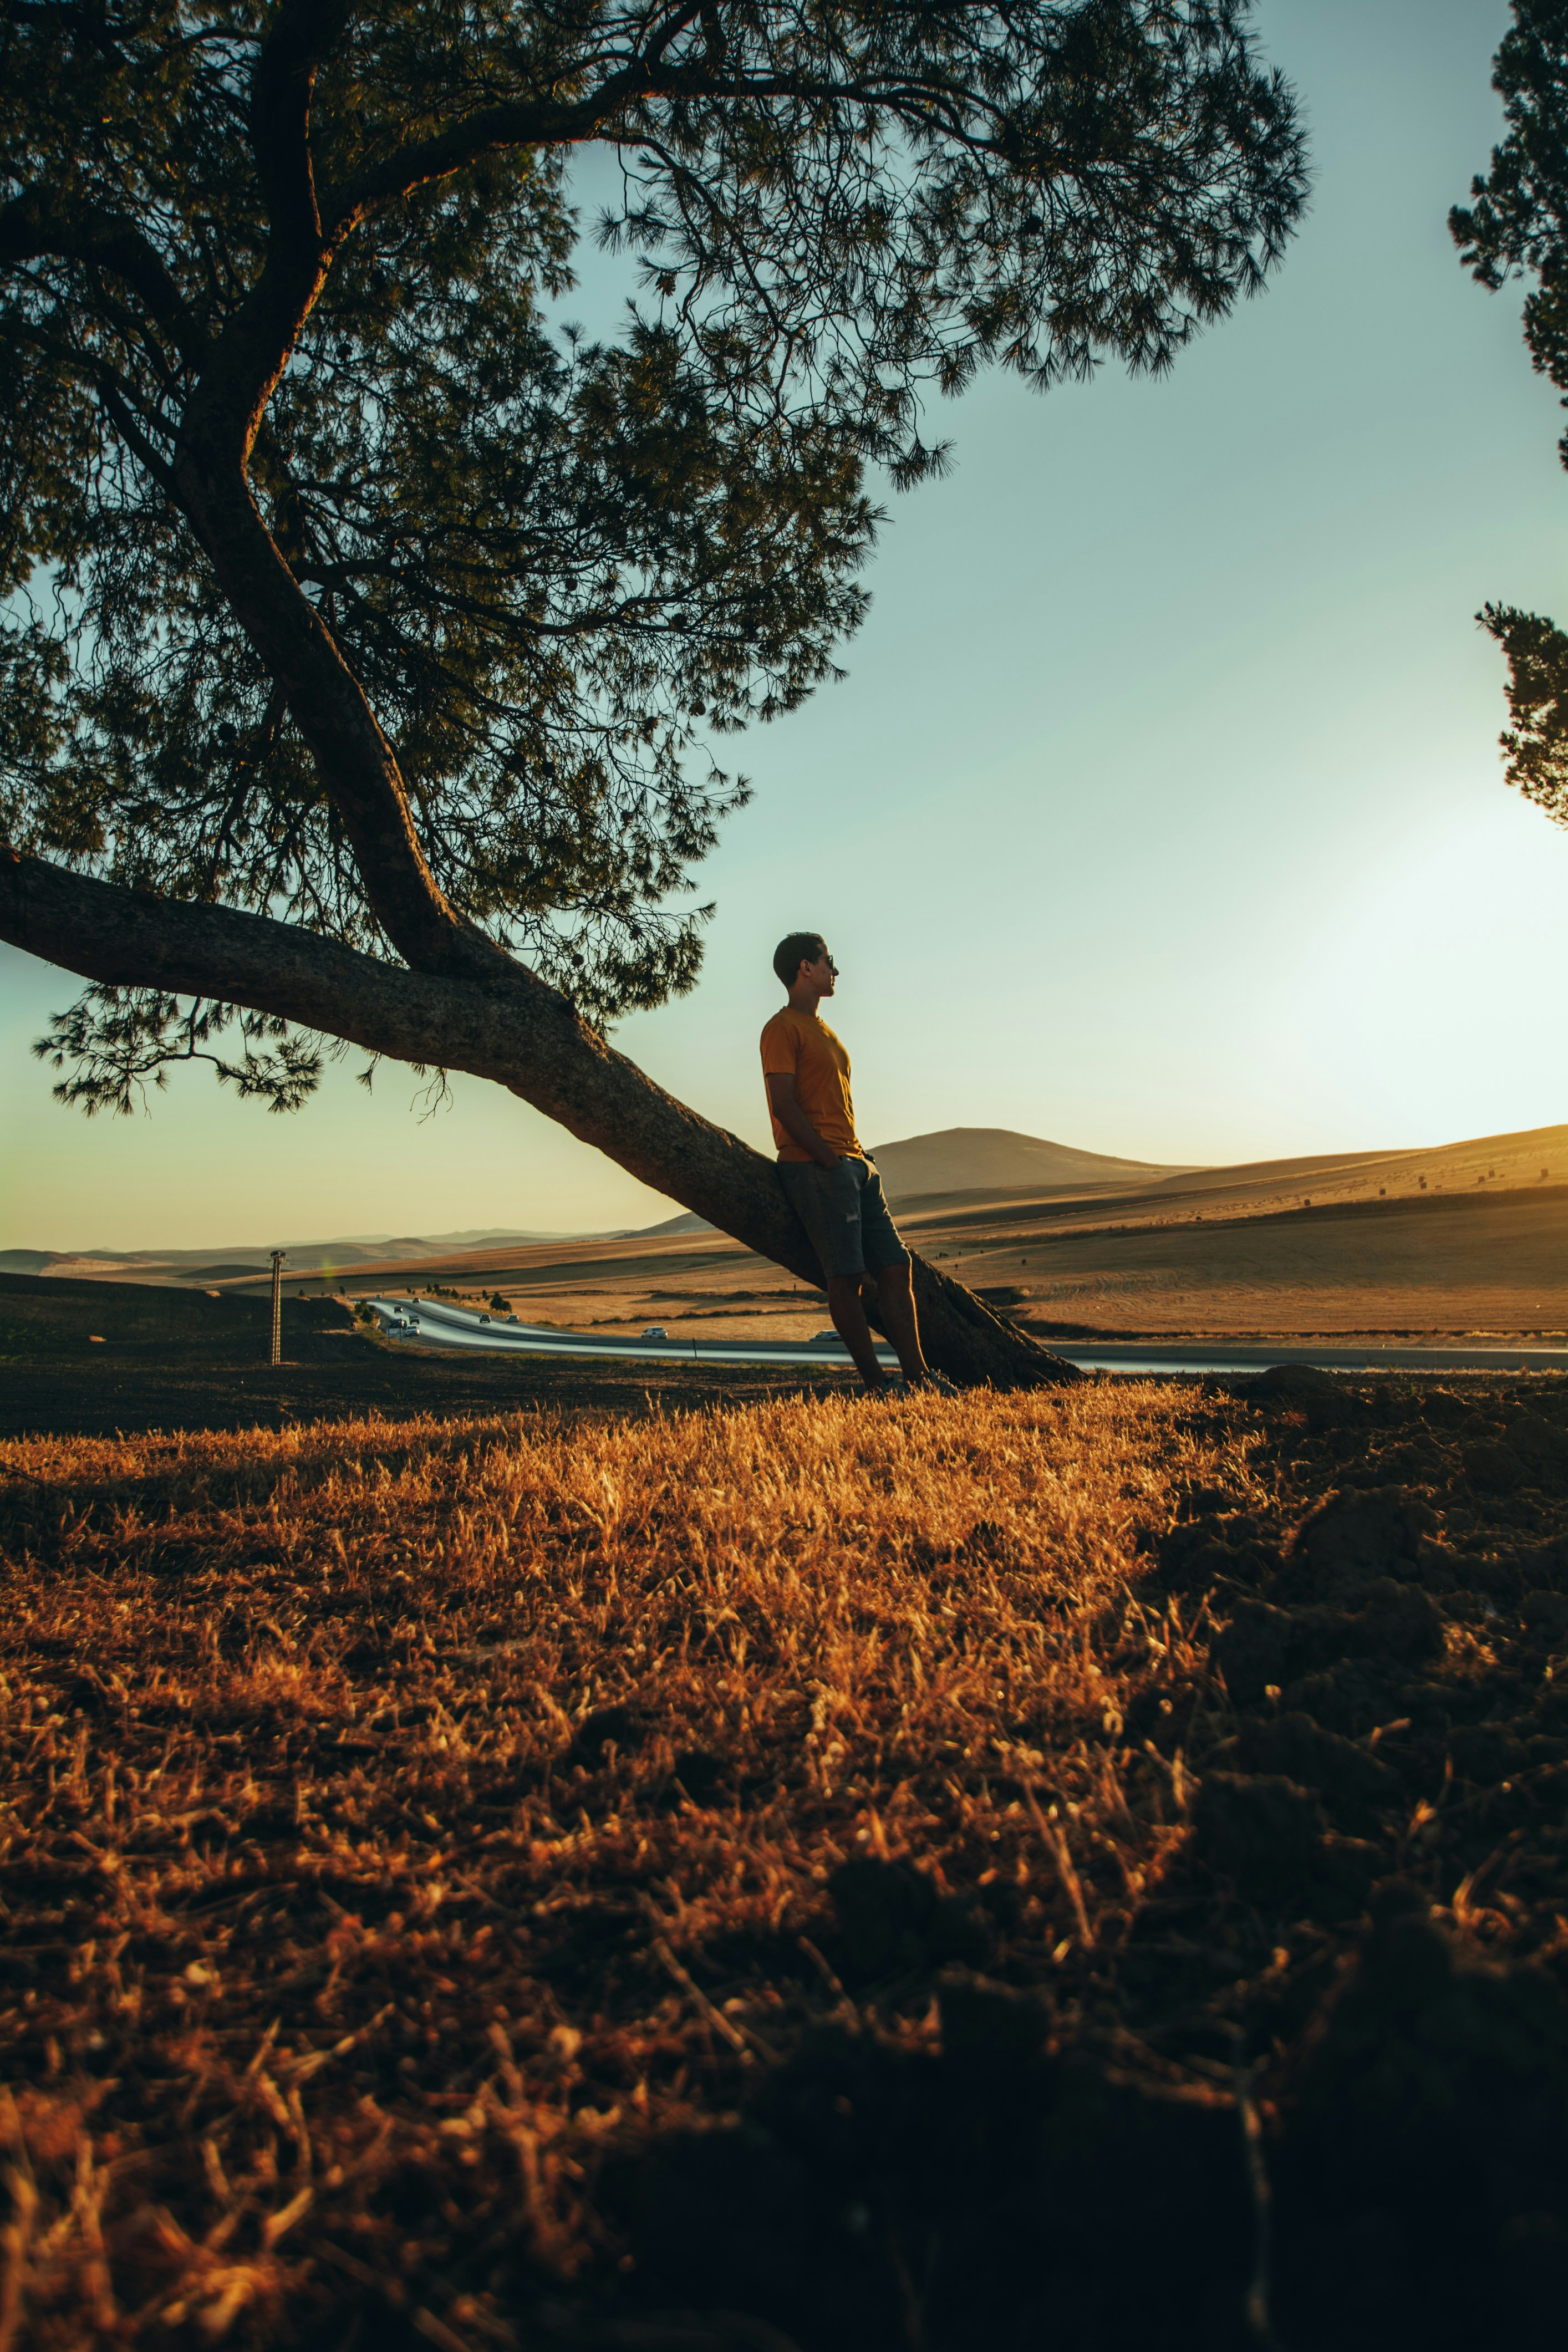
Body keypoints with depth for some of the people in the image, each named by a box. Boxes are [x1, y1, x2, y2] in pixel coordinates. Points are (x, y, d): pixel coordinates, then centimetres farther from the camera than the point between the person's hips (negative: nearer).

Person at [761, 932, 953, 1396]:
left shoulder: (823, 1030, 23)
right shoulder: (783, 1028, -5)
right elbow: (784, 1105, -14)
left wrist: (857, 1156, 12)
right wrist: (830, 1162, -18)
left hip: (854, 1164, 9)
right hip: (815, 1167, -9)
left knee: (895, 1266, 3)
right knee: (846, 1275, -9)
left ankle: (916, 1375, 6)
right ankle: (875, 1384, -5)